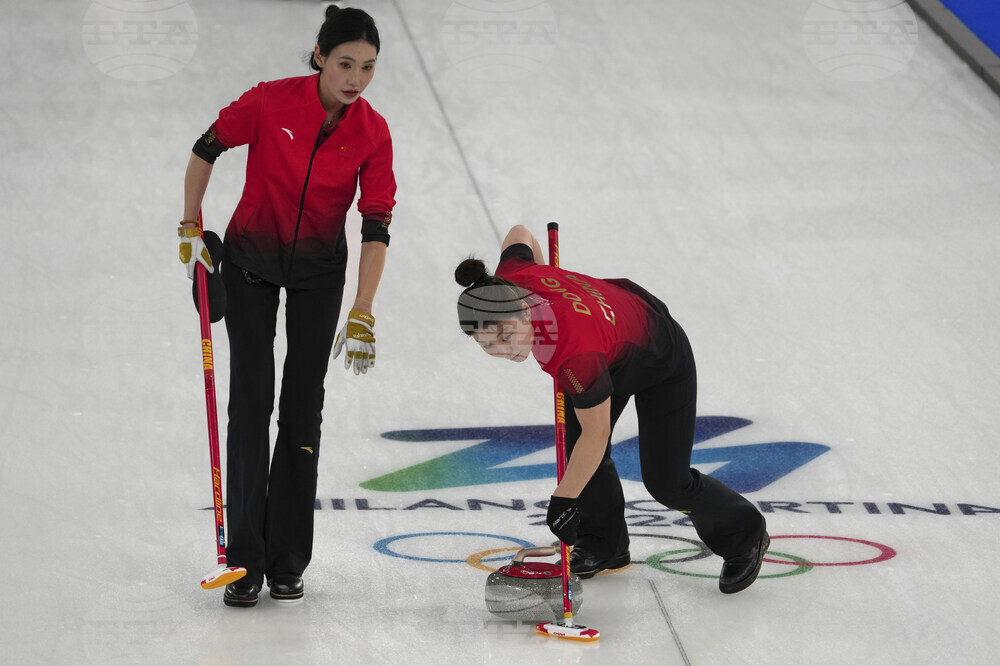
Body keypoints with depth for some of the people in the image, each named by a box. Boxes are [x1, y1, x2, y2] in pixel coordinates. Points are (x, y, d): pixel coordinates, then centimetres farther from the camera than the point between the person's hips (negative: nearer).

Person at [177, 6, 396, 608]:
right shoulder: (272, 101, -21)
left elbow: (376, 227, -16)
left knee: (303, 406, 1)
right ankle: (245, 559, -4)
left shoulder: (373, 133, -16)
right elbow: (207, 148, -6)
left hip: (319, 270, 2)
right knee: (251, 400, -5)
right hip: (250, 259, -1)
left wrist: (362, 316, -23)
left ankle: (288, 561, 8)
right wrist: (192, 230, -1)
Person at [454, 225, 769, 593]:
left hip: (661, 359, -7)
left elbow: (597, 433, -36)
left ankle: (744, 537, 25)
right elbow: (519, 234, -5)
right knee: (579, 449, -1)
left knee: (667, 483, -1)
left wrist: (564, 500, -28)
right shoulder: (510, 279, -29)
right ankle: (604, 545, 22)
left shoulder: (576, 354, -48)